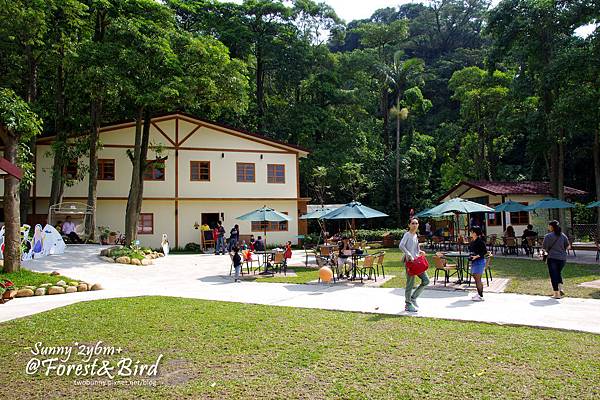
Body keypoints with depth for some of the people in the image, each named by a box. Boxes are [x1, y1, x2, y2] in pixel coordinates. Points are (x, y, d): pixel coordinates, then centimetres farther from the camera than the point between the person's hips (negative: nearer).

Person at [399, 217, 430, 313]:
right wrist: (409, 255, -26)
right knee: (410, 283, -2)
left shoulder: (416, 236, 16)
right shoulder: (407, 234, -8)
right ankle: (408, 305, 10)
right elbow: (401, 245, -23)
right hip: (409, 261, -8)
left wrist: (420, 252, 9)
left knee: (426, 280, 4)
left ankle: (413, 298, 17)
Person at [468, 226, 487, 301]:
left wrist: (476, 256, -22)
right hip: (473, 261, 9)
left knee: (478, 279, -8)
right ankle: (479, 293, 26)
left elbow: (485, 251, -17)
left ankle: (481, 296, -4)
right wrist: (470, 256, 12)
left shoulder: (480, 241, -14)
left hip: (479, 261, -9)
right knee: (475, 278, 15)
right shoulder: (472, 241, 13)